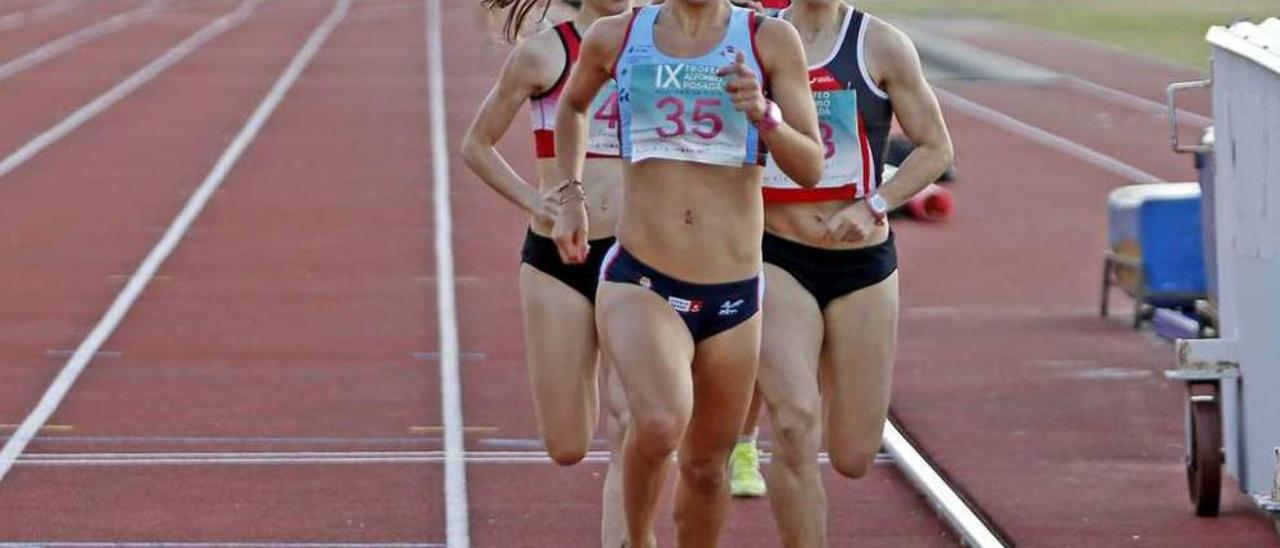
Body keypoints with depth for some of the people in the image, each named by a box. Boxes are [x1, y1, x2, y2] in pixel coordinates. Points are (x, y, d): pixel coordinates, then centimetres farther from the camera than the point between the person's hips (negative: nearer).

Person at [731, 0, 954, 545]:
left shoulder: (881, 46, -4)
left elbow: (935, 148, -1)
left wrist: (872, 205, -13)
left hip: (863, 261, 0)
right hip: (777, 259, 0)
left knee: (853, 458, 6)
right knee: (795, 428, -20)